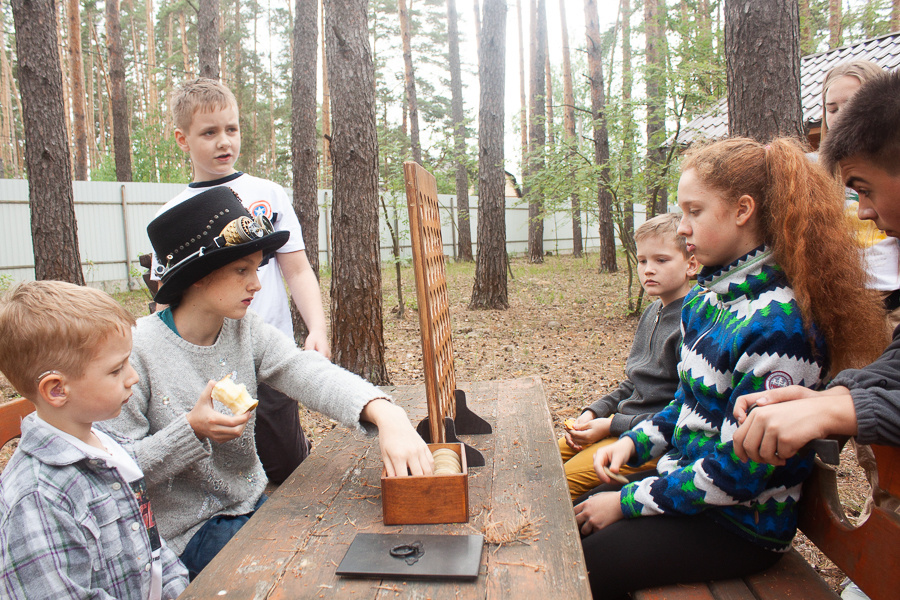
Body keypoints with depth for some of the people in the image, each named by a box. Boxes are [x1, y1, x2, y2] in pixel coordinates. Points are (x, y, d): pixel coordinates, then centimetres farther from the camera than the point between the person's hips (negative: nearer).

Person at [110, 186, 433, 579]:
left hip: (252, 505, 5)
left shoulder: (246, 331, -4)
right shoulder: (137, 351, -18)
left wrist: (385, 413, -38)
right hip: (187, 532, -5)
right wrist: (191, 431, -30)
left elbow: (311, 375, -22)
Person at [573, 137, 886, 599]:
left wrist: (628, 502, -18)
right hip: (685, 476, 8)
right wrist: (635, 442, -1)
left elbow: (738, 471, -24)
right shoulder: (705, 299, 3)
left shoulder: (779, 325, -25)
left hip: (740, 525, -8)